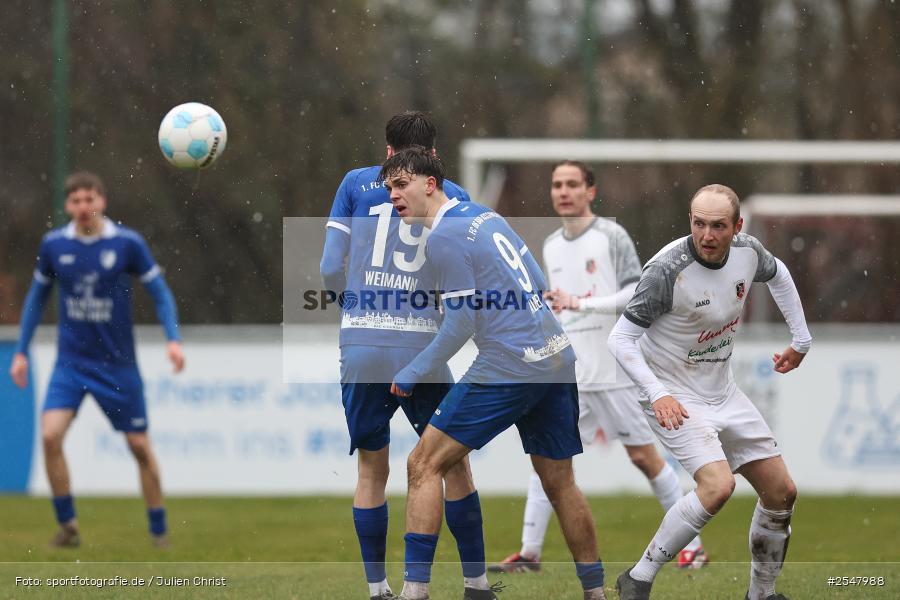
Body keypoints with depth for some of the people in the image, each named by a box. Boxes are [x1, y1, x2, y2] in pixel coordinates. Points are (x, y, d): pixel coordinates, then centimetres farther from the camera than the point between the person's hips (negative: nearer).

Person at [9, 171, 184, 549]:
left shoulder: (128, 243, -9)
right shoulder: (53, 245, -2)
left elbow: (160, 293, -3)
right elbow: (37, 296, 11)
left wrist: (173, 339, -17)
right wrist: (21, 351, 10)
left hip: (118, 363, -1)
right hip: (71, 361, 1)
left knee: (140, 446, 3)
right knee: (50, 435, -18)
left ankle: (159, 531, 20)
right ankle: (67, 526, -5)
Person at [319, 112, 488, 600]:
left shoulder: (356, 184, 9)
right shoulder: (454, 198, 9)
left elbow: (330, 270, 5)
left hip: (360, 346, 1)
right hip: (420, 347, -1)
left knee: (371, 472, 12)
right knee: (454, 464, 12)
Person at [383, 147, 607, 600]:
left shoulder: (443, 237, -10)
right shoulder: (487, 216, 15)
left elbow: (462, 323, -11)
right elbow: (539, 285, 20)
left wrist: (411, 374, -2)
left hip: (507, 368, -8)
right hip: (557, 357, 8)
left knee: (425, 465, -4)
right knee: (559, 482, 17)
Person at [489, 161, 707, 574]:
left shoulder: (611, 236, -6)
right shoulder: (551, 247, 13)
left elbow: (636, 293, -13)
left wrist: (580, 304, -20)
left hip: (613, 370, -6)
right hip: (568, 374, 6)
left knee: (643, 456, -2)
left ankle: (692, 545, 7)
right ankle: (530, 552, -1)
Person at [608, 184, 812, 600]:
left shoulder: (748, 252, -7)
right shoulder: (666, 270, -26)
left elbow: (777, 274, 19)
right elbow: (620, 339, -20)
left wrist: (801, 338, 21)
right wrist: (657, 393, -30)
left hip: (723, 393, 7)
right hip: (674, 399, -7)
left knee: (782, 492, 7)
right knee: (718, 486, -28)